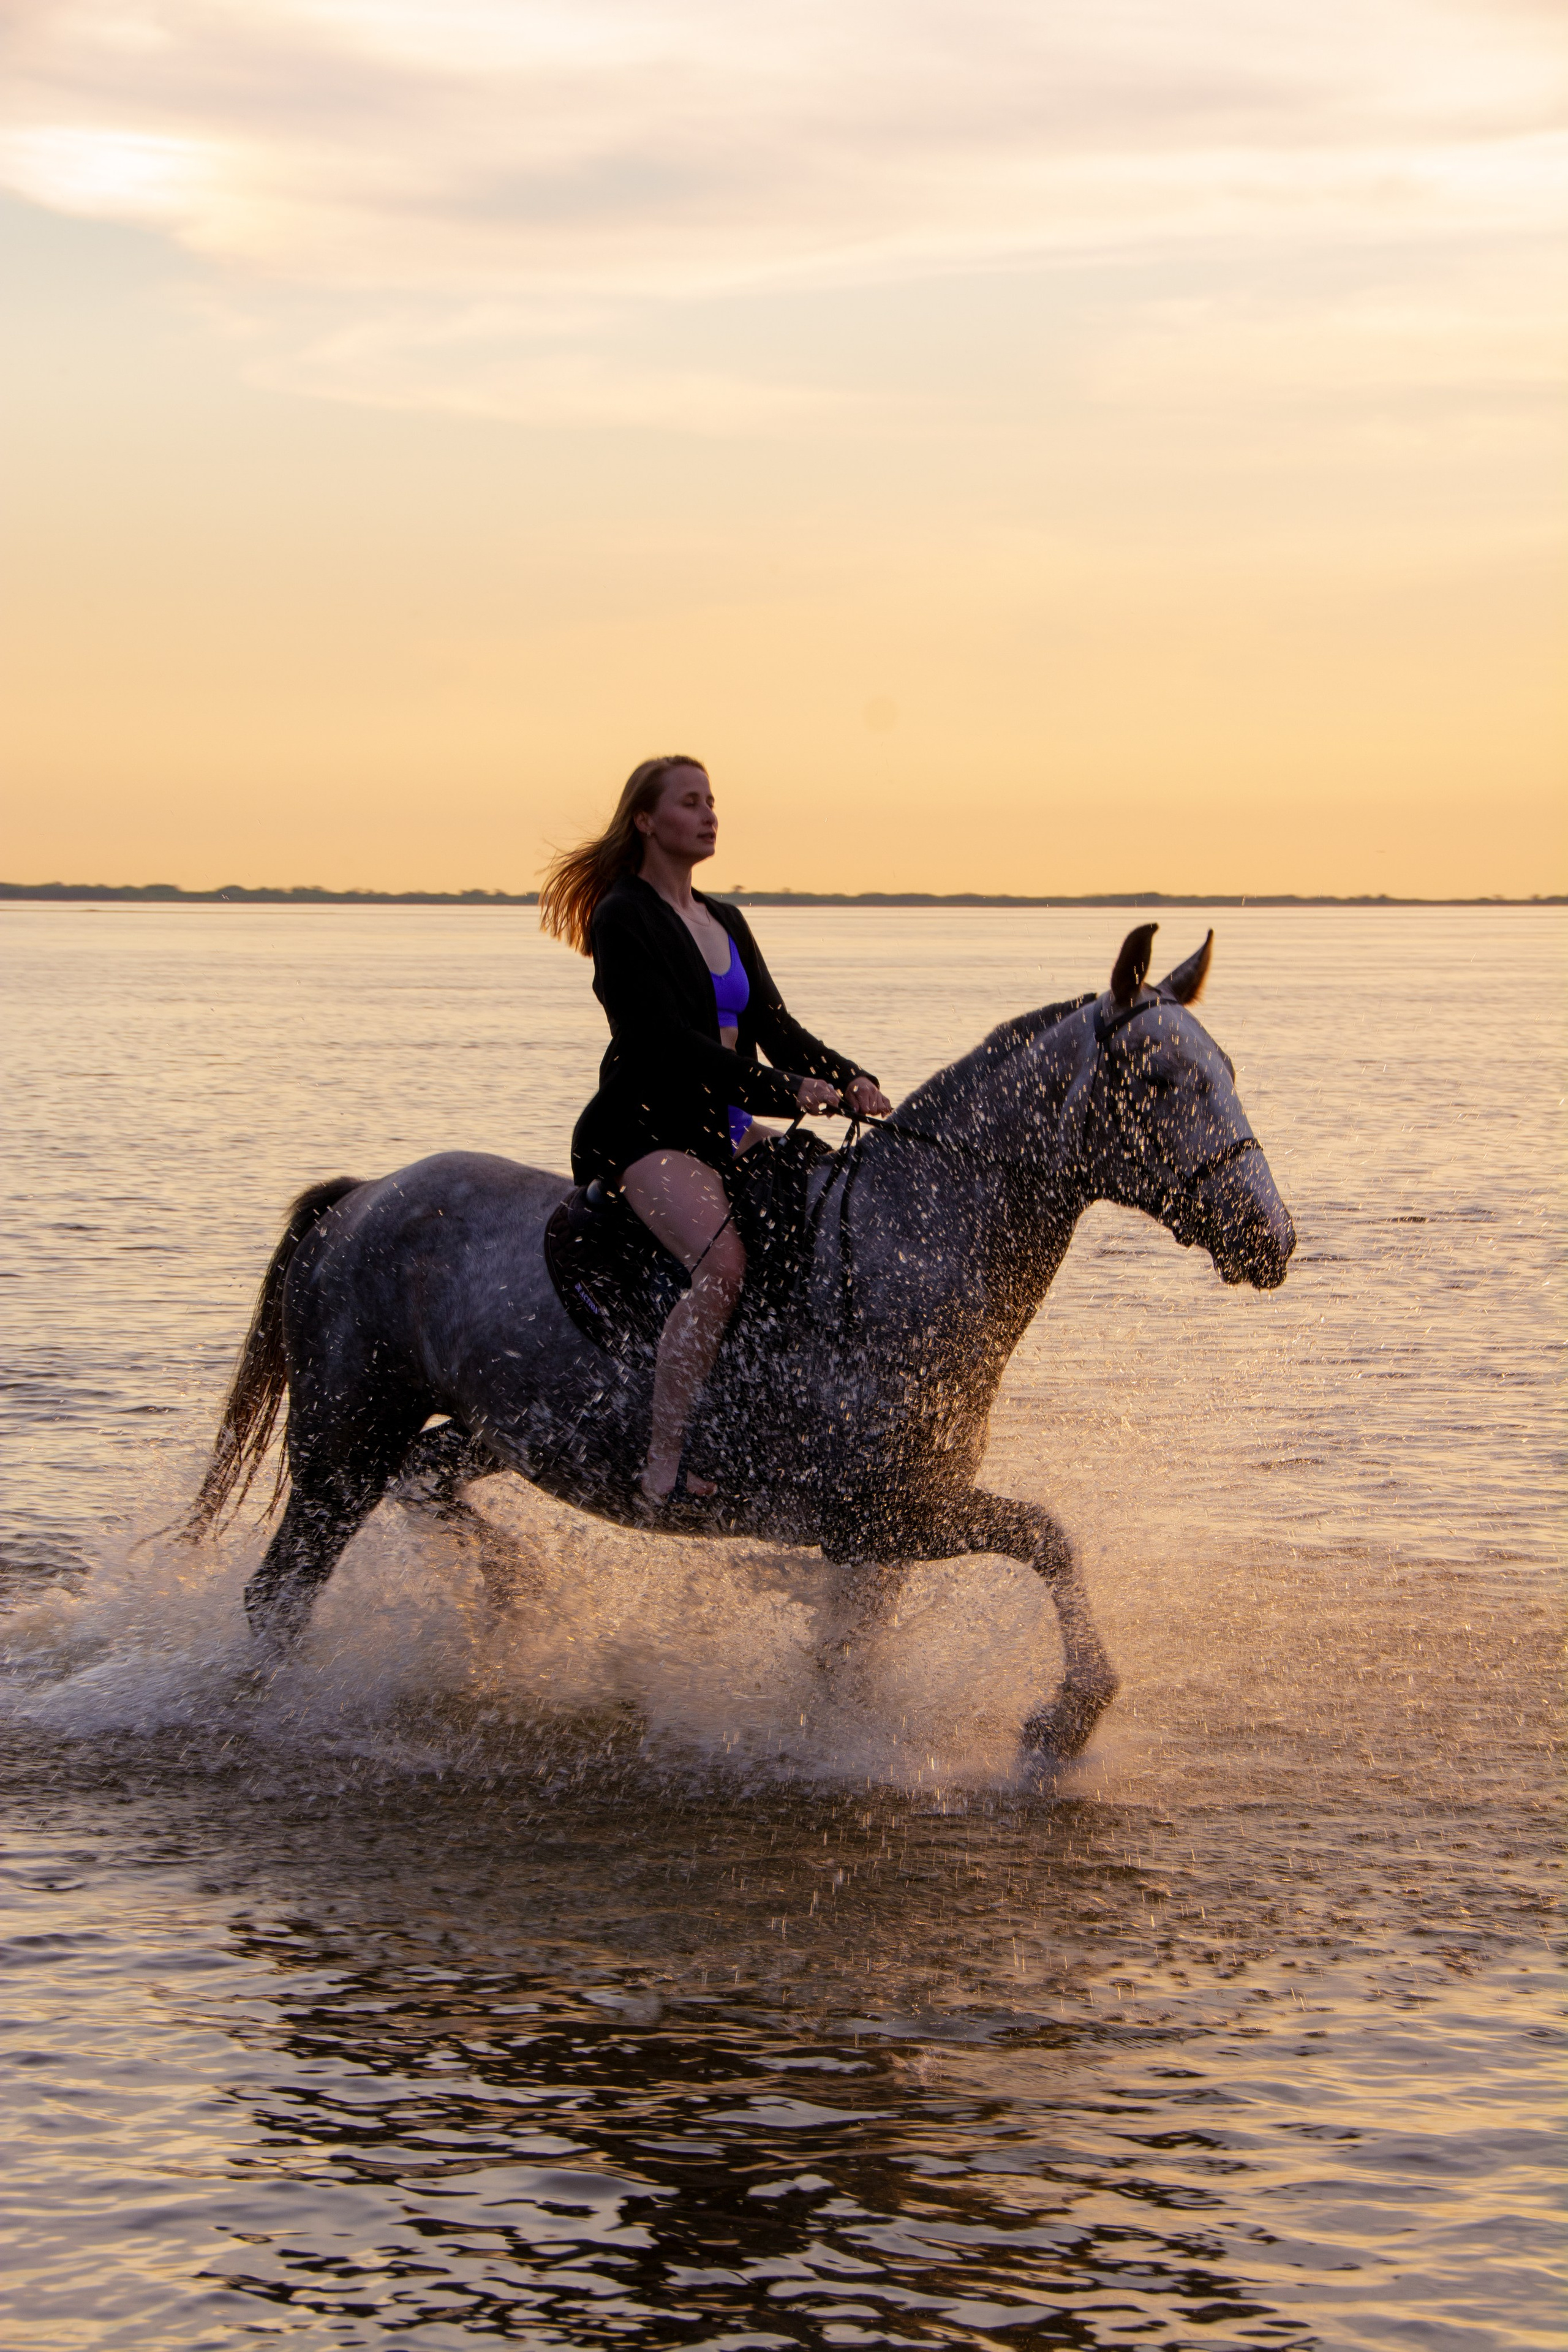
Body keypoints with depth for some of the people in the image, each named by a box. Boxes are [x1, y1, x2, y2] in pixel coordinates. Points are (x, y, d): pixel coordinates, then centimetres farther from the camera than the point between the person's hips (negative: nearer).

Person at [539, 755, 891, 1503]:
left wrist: (849, 1078, -7)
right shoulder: (623, 919, -8)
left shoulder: (725, 923, 18)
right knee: (722, 1264, -32)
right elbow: (670, 1041, -19)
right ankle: (663, 1468, -30)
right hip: (643, 1133, -9)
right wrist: (787, 1090, -27)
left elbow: (773, 1026, 13)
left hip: (724, 1130, 9)